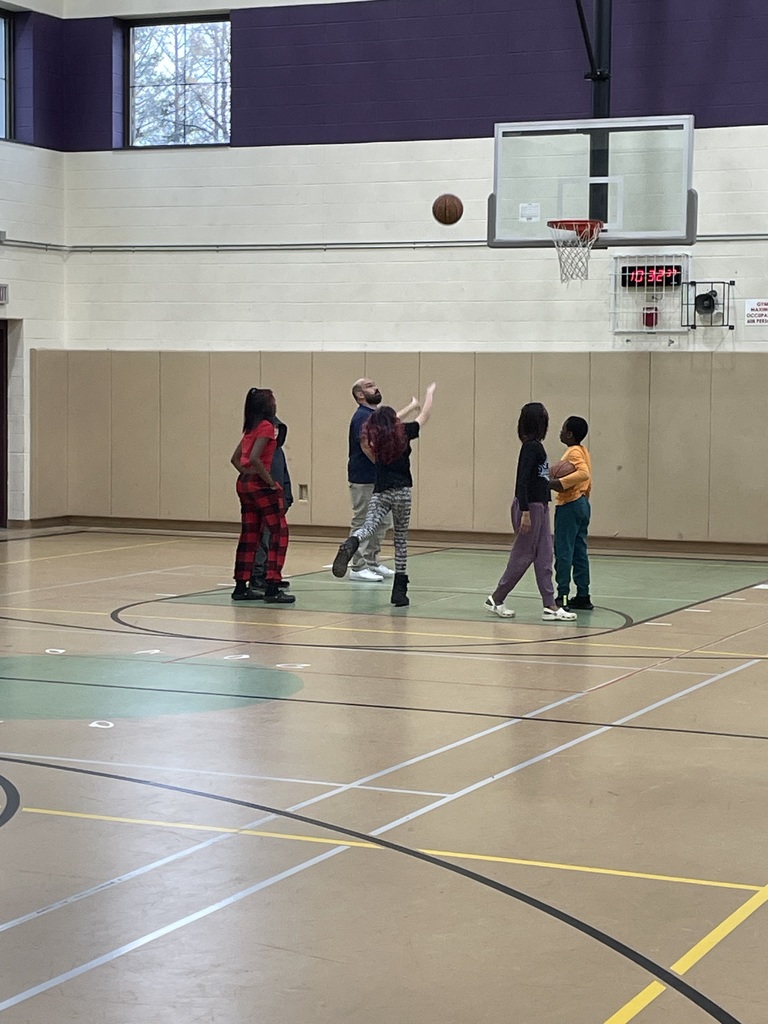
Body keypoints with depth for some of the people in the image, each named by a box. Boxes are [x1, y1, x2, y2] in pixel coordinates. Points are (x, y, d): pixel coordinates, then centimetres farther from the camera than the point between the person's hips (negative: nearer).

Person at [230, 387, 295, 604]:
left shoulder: (251, 428, 15)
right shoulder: (266, 426, -11)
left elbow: (235, 458, 18)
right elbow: (255, 458, -23)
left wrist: (247, 473, 10)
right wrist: (270, 481, -14)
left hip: (244, 484, 9)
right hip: (260, 485, -9)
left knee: (249, 535, 12)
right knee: (279, 532, -4)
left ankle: (241, 587, 13)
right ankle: (272, 588, -8)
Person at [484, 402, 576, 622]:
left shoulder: (536, 447, 11)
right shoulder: (531, 447, -16)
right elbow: (522, 480, -21)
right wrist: (525, 512, -24)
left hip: (539, 506, 9)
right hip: (530, 506, -9)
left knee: (544, 557, 7)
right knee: (522, 556, 0)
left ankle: (550, 605, 8)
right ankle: (496, 599, 12)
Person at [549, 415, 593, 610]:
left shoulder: (573, 452, -13)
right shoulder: (583, 451, 15)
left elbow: (583, 473, -30)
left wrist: (558, 482, -31)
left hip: (568, 506, -10)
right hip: (582, 504, 10)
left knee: (563, 551, -7)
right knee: (579, 553, 10)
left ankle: (562, 596, -7)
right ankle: (583, 596, 11)